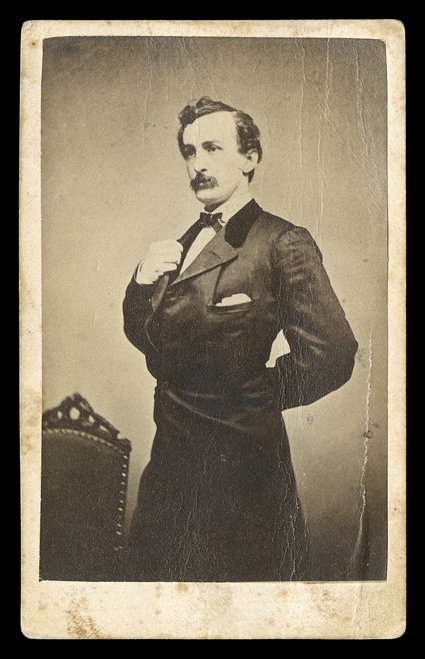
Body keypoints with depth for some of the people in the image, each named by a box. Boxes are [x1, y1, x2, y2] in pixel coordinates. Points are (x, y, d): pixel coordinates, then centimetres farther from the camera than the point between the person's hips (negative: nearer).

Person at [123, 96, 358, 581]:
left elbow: (331, 355, -22)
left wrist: (256, 398, -9)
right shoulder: (188, 242, 9)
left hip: (238, 461, -7)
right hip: (172, 452, 7)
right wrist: (143, 282, -8)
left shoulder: (283, 244, -15)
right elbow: (146, 340, 11)